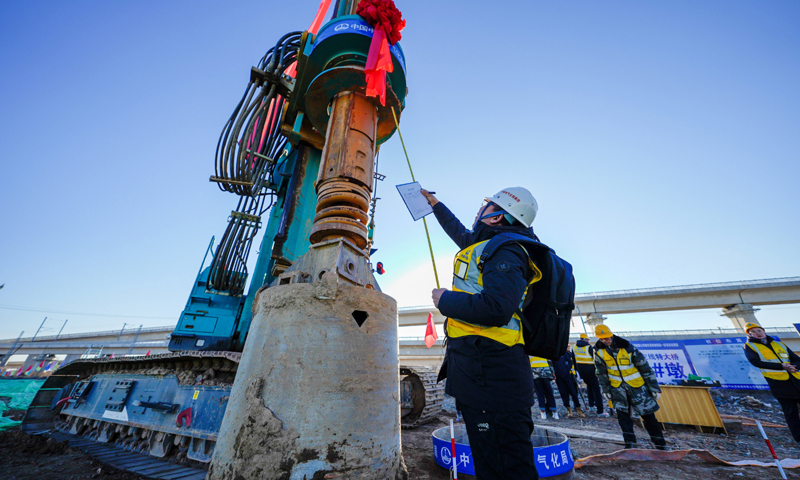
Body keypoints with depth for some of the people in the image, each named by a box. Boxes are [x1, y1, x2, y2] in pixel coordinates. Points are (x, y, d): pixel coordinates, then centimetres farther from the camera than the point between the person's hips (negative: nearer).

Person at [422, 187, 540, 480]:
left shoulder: (504, 250, -14)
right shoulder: (486, 244, 18)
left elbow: (496, 309, -30)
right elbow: (460, 232, 38)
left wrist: (445, 300, -13)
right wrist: (435, 204, 50)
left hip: (490, 371, -10)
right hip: (476, 367, 10)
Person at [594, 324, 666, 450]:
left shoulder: (627, 348, -19)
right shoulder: (599, 351, -12)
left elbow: (645, 368, -9)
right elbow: (601, 372, 0)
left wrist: (654, 388, -6)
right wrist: (607, 389, 3)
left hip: (637, 385, -2)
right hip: (617, 387, 2)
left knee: (648, 415, 7)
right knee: (622, 414, 1)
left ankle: (661, 445, 24)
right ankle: (630, 443, 14)